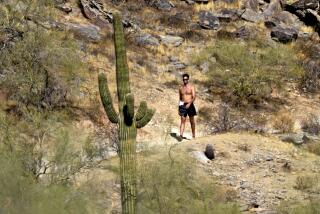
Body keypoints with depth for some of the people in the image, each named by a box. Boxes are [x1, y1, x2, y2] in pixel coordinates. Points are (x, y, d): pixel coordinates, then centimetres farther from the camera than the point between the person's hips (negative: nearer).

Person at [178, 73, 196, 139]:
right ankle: (181, 135, -23)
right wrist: (179, 107, 14)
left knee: (192, 121, 8)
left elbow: (194, 97, -11)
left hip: (190, 105, -2)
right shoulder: (181, 88, 10)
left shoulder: (191, 87, -2)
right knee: (183, 120, -10)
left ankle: (193, 135, 18)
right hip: (183, 105, 2)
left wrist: (189, 103, -24)